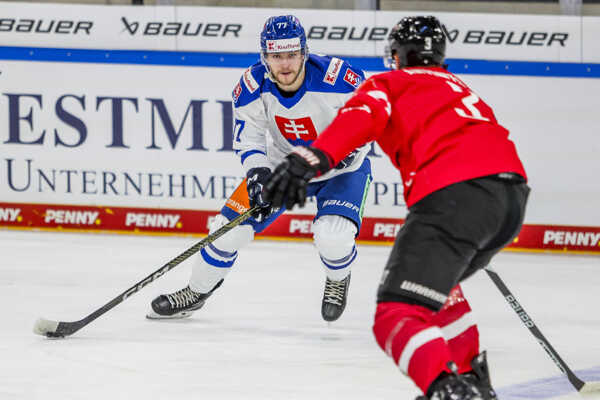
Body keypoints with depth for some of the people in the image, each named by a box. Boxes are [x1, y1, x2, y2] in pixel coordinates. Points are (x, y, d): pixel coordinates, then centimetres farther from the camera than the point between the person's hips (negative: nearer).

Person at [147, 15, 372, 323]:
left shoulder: (335, 77, -30)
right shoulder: (253, 86, -20)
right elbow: (248, 139, -10)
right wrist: (258, 174, -28)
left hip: (341, 168, -3)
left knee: (333, 237, -26)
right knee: (231, 225, -4)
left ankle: (338, 280, 11)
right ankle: (196, 292, 21)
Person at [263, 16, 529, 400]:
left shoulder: (390, 84, 16)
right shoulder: (458, 87, 37)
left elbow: (359, 119, -6)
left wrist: (313, 159, -21)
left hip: (453, 193, -8)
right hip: (514, 191, 8)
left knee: (397, 316, -13)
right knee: (436, 278, 35)